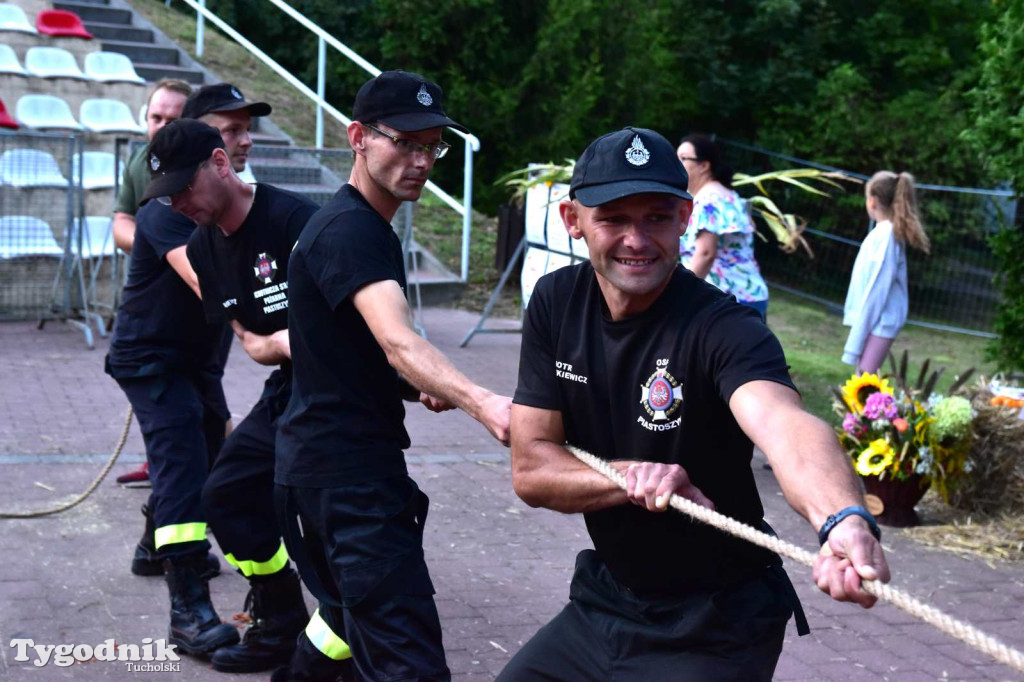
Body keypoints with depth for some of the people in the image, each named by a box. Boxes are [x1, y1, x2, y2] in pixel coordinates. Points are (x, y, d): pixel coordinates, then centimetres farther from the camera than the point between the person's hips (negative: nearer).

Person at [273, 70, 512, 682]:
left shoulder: (370, 227, 15)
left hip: (332, 463, 11)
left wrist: (419, 386, 10)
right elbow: (398, 340, -34)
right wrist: (480, 402, -51)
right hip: (346, 472, -11)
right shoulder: (348, 229, -18)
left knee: (354, 609, 29)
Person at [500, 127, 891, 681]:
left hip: (713, 634, -5)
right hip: (603, 599, 5)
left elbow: (783, 422, -45)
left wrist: (846, 522, -66)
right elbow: (530, 471, -10)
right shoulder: (556, 303, -8)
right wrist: (633, 477, -28)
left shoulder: (723, 328, -25)